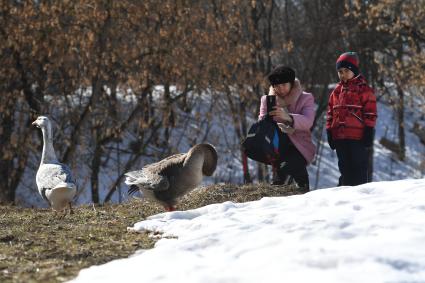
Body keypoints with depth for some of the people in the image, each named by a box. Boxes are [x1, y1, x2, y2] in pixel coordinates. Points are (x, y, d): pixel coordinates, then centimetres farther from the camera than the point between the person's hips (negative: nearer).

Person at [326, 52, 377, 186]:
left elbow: (370, 113, -5)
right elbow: (330, 113, 18)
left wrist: (369, 131, -10)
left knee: (359, 169, -3)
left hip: (357, 138, -6)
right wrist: (330, 132, 13)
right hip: (339, 137, 6)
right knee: (345, 168, 12)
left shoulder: (364, 89, -2)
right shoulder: (336, 91, 15)